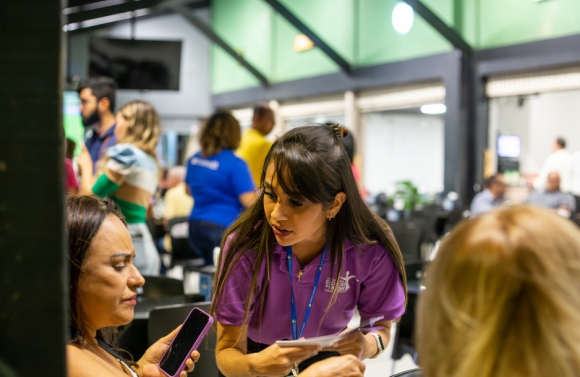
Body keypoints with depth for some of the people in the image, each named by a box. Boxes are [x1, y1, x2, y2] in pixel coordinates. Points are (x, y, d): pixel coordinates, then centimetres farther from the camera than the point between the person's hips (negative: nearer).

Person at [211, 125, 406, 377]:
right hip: (260, 356, -2)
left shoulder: (371, 250, -21)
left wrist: (369, 344, -27)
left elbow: (381, 326, -5)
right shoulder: (245, 245, -25)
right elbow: (227, 351, -18)